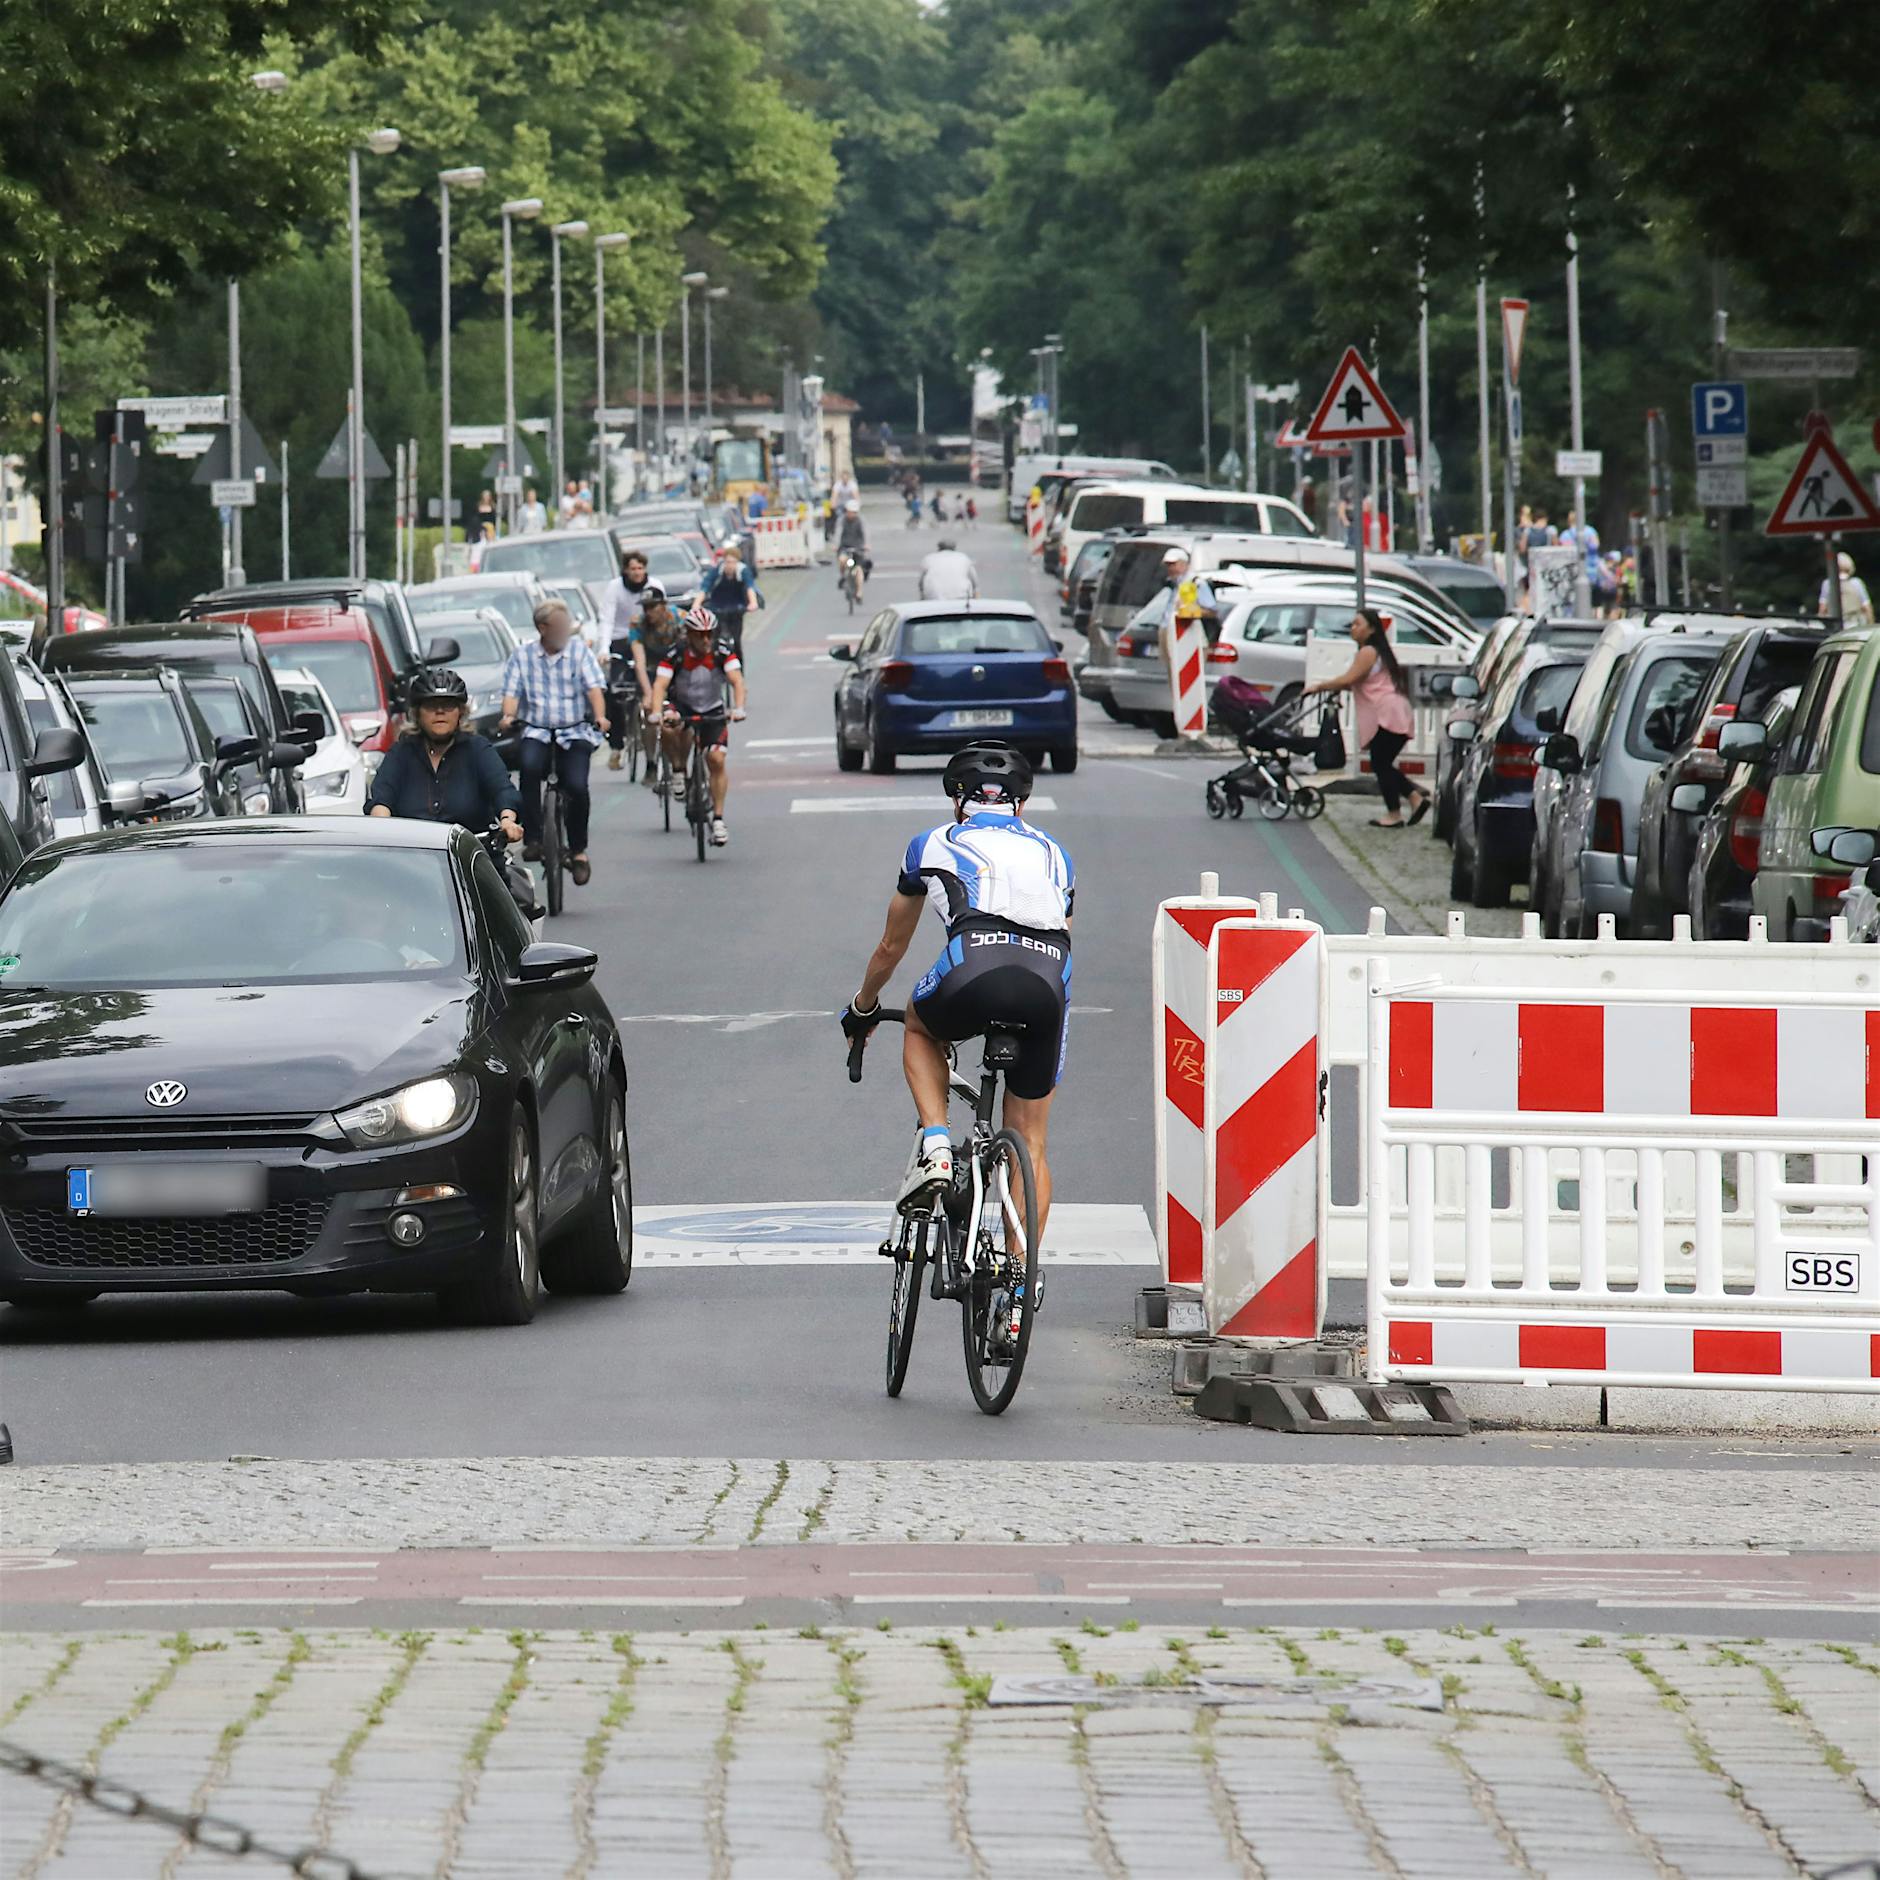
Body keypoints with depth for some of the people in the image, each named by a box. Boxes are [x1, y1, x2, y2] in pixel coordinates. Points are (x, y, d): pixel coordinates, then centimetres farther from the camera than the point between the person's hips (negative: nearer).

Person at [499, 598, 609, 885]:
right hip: (536, 731, 0)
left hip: (576, 732, 0)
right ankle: (532, 838, -26)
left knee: (577, 786, -19)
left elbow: (594, 687, -3)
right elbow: (512, 691, 0)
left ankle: (579, 851, 1)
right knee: (530, 766, -32)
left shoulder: (580, 651, 7)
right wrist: (509, 715, -21)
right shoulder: (522, 656, 8)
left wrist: (600, 715, -22)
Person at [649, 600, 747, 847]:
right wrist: (657, 712, -47)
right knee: (672, 729, -36)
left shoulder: (722, 652, -17)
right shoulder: (675, 654, -20)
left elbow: (737, 680, -27)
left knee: (717, 759, -14)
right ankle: (679, 771, -10)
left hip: (713, 712, 1)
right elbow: (660, 685, -28)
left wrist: (738, 708, -45)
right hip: (682, 707, -1)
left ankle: (718, 819, -6)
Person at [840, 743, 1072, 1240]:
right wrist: (1033, 1006, 59)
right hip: (1048, 989, 2)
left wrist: (862, 1008, 56)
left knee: (920, 1027, 34)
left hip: (973, 973, -2)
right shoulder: (1052, 853, 34)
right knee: (1029, 1144, 15)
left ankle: (934, 1141, 12)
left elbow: (890, 947, 39)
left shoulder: (934, 844, 28)